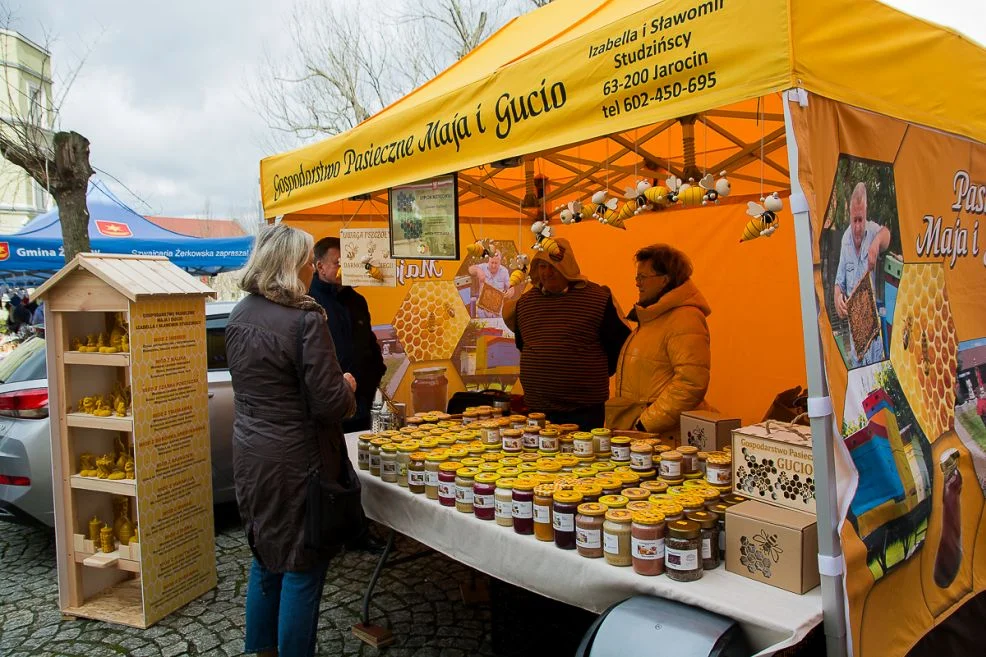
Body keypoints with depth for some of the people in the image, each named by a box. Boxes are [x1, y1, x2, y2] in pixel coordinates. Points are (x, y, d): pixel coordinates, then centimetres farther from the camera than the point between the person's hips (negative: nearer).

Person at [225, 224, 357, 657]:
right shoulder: (305, 319, -20)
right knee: (302, 568, 6)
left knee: (266, 558, 22)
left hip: (250, 454, 8)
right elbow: (331, 404, -21)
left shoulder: (239, 315, 5)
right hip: (296, 459, -8)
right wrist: (347, 389, 1)